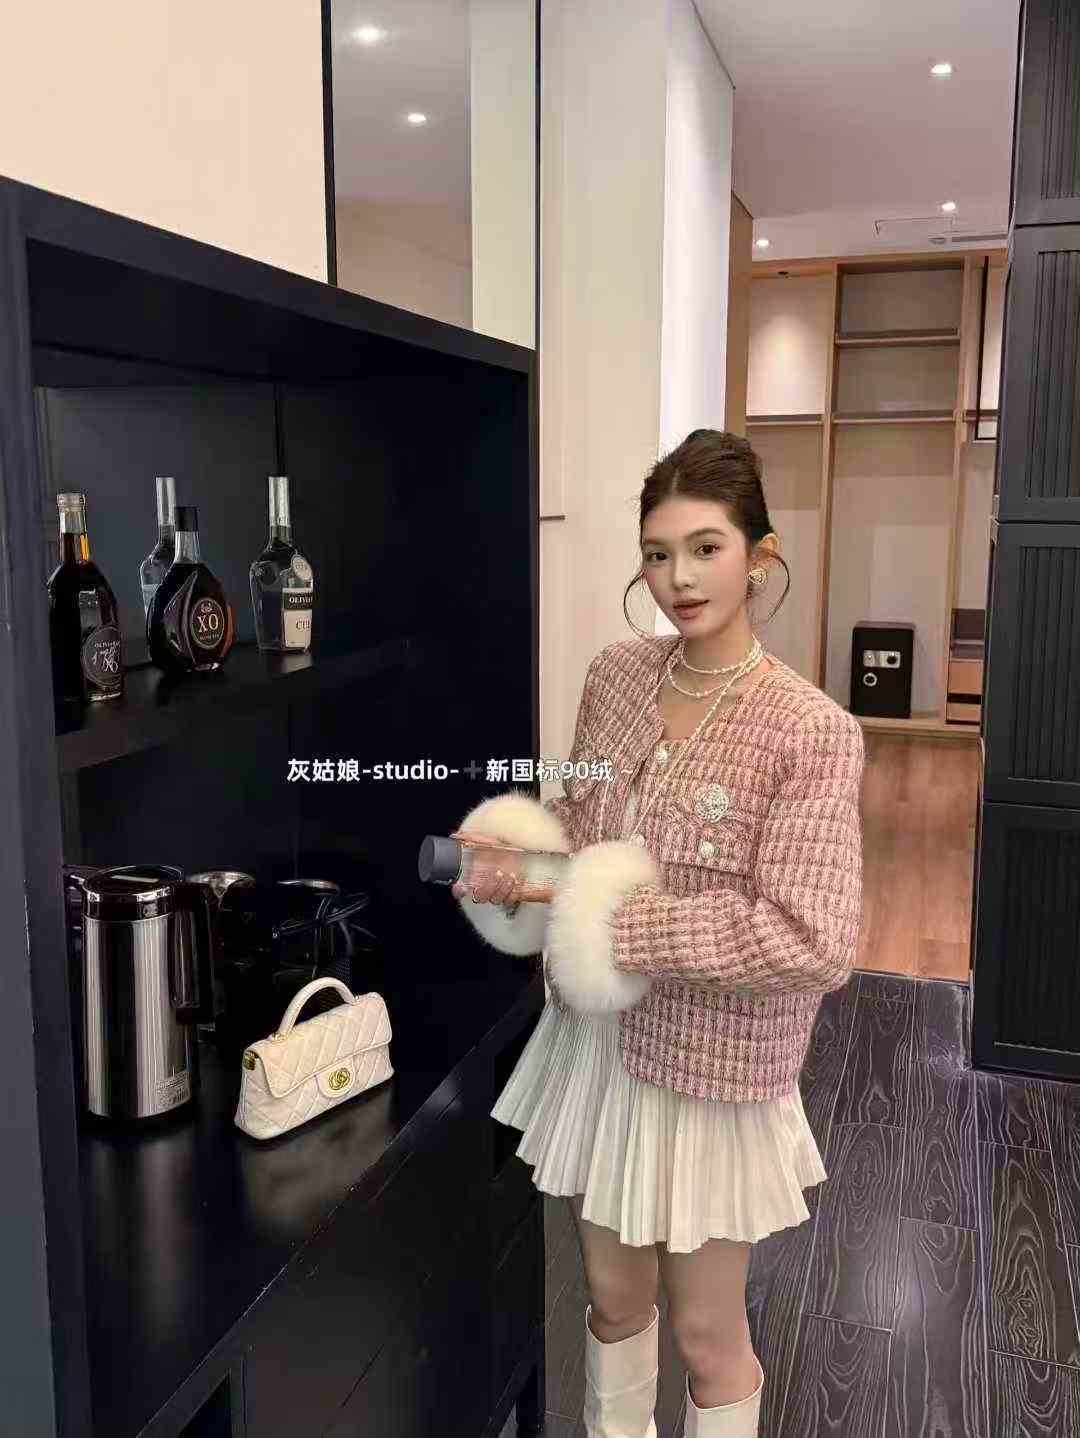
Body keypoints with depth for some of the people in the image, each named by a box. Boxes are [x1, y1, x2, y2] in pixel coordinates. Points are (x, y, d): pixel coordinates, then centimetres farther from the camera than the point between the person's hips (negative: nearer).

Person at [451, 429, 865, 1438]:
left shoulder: (811, 732, -22)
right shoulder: (615, 674, -4)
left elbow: (816, 944, -25)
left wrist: (627, 927, -25)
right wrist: (521, 861, -11)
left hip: (709, 1064, -5)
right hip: (595, 1035, 5)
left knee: (706, 1331, 16)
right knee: (612, 1293, 24)